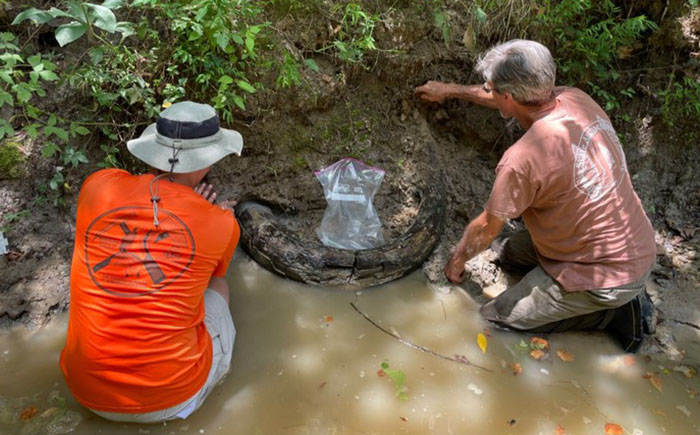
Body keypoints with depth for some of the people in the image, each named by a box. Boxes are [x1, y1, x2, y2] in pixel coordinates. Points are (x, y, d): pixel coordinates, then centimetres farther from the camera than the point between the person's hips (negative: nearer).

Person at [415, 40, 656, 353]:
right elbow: (515, 101, 14)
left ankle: (615, 311, 5)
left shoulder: (522, 159, -31)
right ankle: (620, 295, 16)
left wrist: (457, 260, 7)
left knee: (496, 315, 4)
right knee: (506, 249, 21)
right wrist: (451, 90, 24)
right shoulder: (577, 99, -8)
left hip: (607, 275, -8)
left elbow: (486, 229, -14)